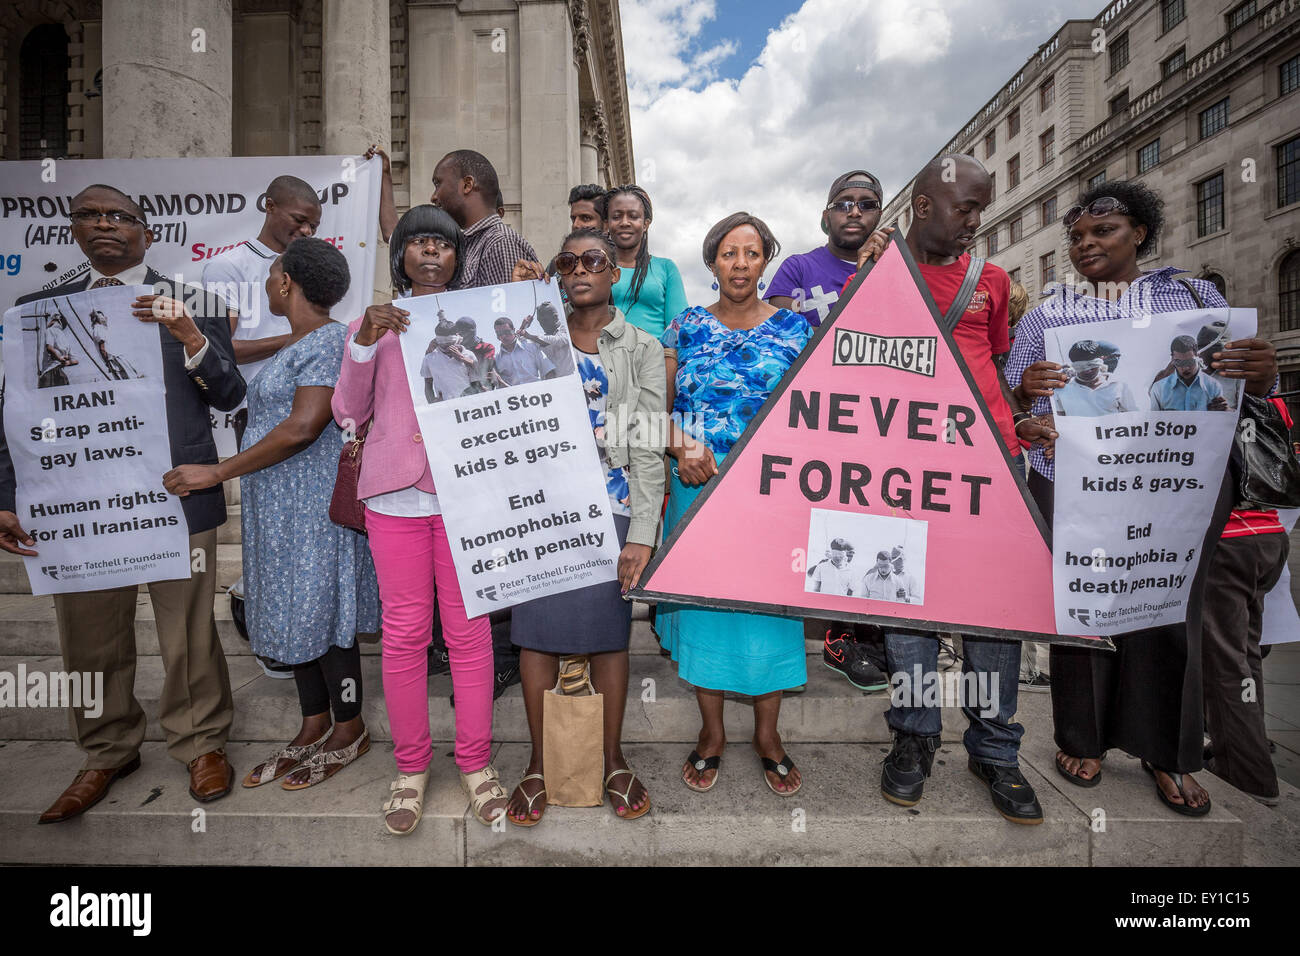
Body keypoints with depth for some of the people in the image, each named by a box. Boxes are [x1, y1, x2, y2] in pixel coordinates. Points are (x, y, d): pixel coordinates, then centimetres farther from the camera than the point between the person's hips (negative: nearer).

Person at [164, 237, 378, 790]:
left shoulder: (328, 342, -14)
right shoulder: (295, 344, 17)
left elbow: (302, 428, -22)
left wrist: (217, 473, -18)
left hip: (315, 505, -10)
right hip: (280, 507, 10)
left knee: (319, 615, 0)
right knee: (295, 614, 14)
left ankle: (349, 732, 18)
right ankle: (313, 730, 29)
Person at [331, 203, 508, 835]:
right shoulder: (375, 323, 13)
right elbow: (348, 414, 6)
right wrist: (363, 342, -6)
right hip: (396, 494, 1)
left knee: (469, 629, 2)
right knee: (404, 632, 4)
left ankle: (475, 761, 20)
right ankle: (410, 766, 23)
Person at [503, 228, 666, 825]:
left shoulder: (642, 349, 7)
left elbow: (647, 447, 1)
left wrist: (643, 533, -7)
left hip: (611, 509, -1)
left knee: (609, 633, 7)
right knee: (537, 630, 5)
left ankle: (613, 762, 27)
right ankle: (539, 765, 25)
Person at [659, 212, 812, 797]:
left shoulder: (794, 329, 6)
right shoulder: (687, 329, 8)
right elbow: (661, 407, 7)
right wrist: (682, 447, -11)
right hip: (697, 488, 1)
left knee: (771, 599, 6)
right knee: (702, 598, 7)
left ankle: (767, 733, 28)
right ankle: (712, 732, 28)